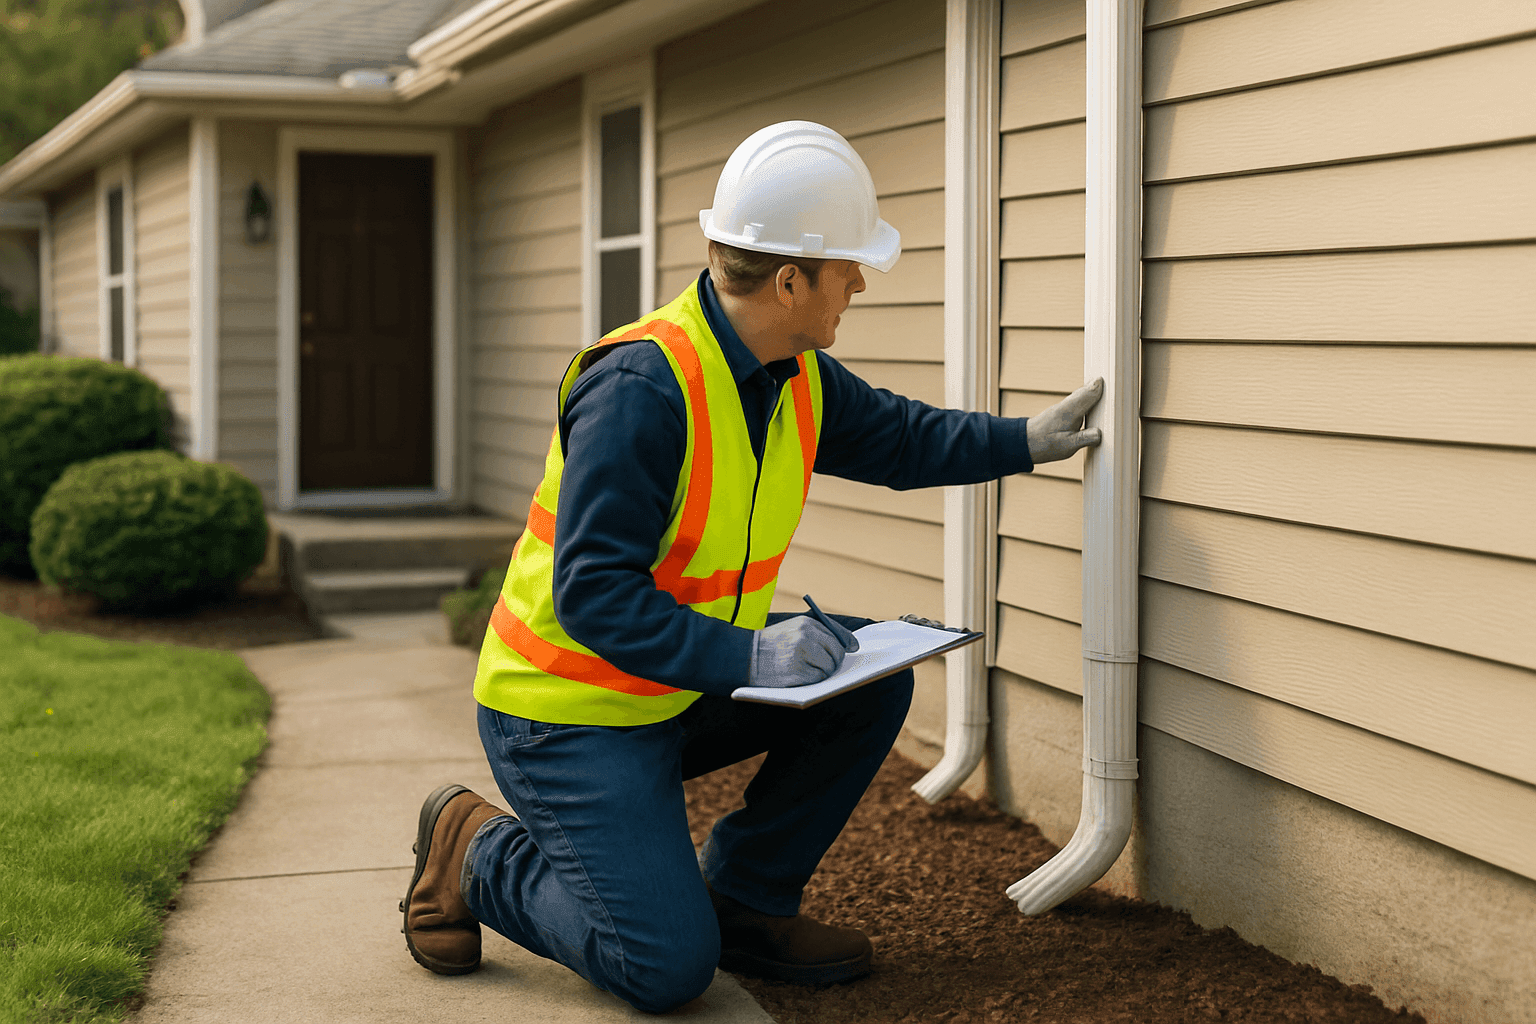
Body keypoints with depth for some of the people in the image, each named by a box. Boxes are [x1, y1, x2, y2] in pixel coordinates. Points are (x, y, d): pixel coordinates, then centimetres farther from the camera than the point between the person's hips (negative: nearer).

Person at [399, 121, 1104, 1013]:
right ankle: (479, 852, 8)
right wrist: (748, 655, -37)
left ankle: (745, 898, 9)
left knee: (875, 680, -5)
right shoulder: (641, 388, -28)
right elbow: (592, 597, -31)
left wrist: (1027, 440, 9)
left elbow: (898, 437, 19)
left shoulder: (799, 379, -1)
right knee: (667, 969, -17)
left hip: (687, 692, 9)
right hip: (569, 713, -9)